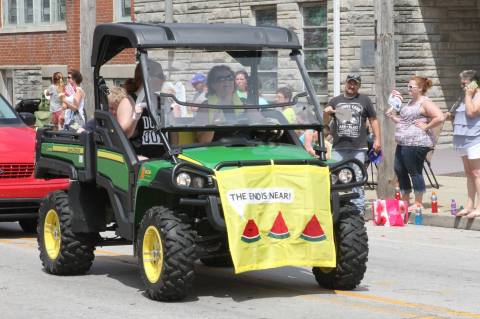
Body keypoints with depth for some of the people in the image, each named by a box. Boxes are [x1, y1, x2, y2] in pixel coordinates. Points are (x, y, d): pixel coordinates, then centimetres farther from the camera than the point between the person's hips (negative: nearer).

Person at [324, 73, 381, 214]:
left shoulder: (364, 100, 10)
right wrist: (326, 113, -12)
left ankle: (358, 209, 4)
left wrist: (377, 139, 2)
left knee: (357, 180, 0)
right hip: (338, 148, 1)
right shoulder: (335, 101, 14)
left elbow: (373, 120, 11)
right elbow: (325, 122, 11)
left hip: (358, 148, -1)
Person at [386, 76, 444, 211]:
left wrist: (426, 127, -17)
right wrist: (393, 117, 15)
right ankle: (405, 201, 22)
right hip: (403, 143, 10)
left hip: (416, 143, -10)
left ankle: (418, 203, 3)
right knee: (399, 169, 12)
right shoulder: (411, 102, 20)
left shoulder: (425, 103, -11)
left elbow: (440, 118, -23)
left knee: (415, 172, -5)